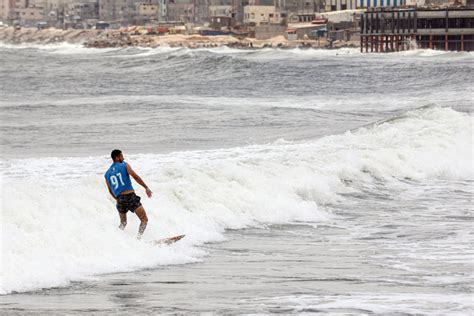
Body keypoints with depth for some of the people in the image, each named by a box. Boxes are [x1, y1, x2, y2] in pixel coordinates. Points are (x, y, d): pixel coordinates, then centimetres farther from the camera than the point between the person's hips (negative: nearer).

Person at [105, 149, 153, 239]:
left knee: (123, 223, 24)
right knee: (144, 219, -3)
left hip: (120, 199, 5)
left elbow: (111, 191, 21)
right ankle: (138, 238, -20)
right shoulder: (125, 165, 4)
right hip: (130, 196, -5)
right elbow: (135, 177, -10)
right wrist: (146, 187, -9)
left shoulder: (107, 174, 16)